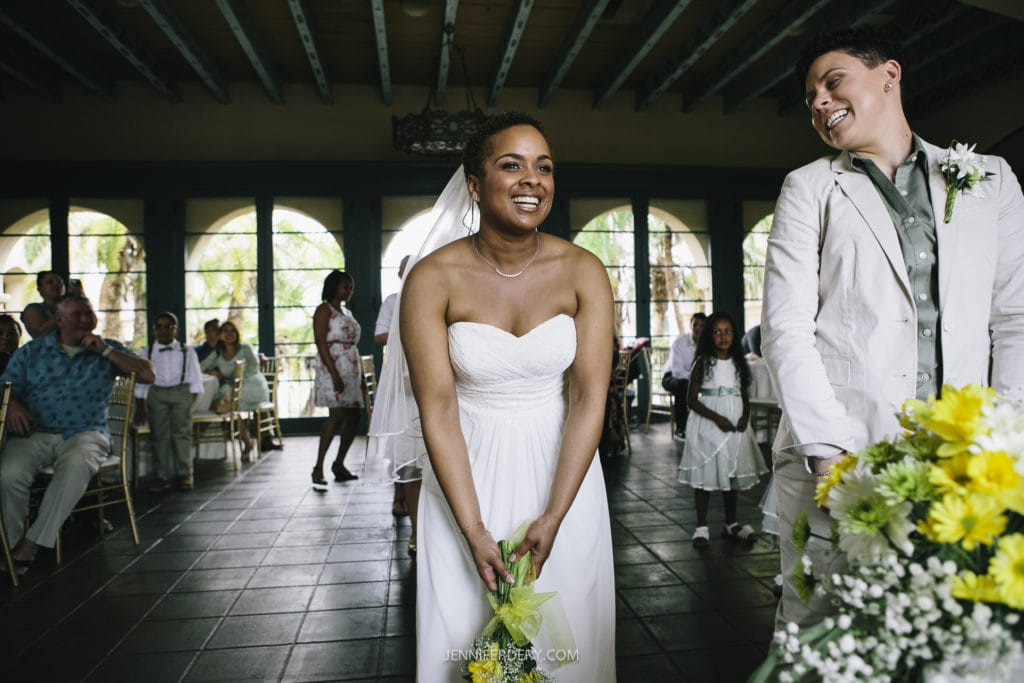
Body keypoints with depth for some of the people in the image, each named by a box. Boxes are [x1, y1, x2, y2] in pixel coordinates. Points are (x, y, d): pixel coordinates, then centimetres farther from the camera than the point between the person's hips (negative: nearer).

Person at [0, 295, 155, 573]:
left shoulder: (107, 350, 13)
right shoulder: (31, 351, 16)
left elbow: (147, 374, 2)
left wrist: (106, 350, -4)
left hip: (84, 434, -1)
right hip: (34, 433, 1)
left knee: (76, 464, -36)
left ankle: (32, 542, -26)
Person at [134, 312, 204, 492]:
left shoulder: (187, 352, 8)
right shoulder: (148, 353, 9)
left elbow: (195, 380, 6)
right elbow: (140, 382, 9)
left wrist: (191, 403, -4)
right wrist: (140, 408, 5)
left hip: (181, 392, -1)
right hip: (156, 394, 1)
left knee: (182, 433, -4)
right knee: (159, 435, 0)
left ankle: (184, 474, 3)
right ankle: (162, 476, 7)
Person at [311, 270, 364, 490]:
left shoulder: (347, 312, 22)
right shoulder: (324, 310, -2)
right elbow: (321, 343, -12)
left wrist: (361, 376, 17)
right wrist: (334, 373, -22)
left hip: (351, 368, 8)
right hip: (333, 367, -8)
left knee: (353, 416, 5)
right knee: (337, 414, -17)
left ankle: (339, 464, 17)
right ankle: (318, 468, -13)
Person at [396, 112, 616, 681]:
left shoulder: (583, 272, -10)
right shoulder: (432, 279, -13)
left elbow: (589, 399, -12)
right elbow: (438, 410, -14)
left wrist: (554, 517, -16)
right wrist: (473, 529, -15)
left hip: (562, 468, 1)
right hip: (467, 470, -1)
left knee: (563, 633, 13)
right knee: (468, 632, 11)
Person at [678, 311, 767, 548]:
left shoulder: (739, 363, 9)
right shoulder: (703, 362, -4)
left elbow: (745, 396, 13)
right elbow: (692, 399, -8)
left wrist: (745, 417, -7)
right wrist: (717, 418, -18)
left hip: (735, 426, 4)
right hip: (707, 424, -4)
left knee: (731, 473, 12)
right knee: (705, 473, -1)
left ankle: (731, 524, 25)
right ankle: (701, 526, 7)